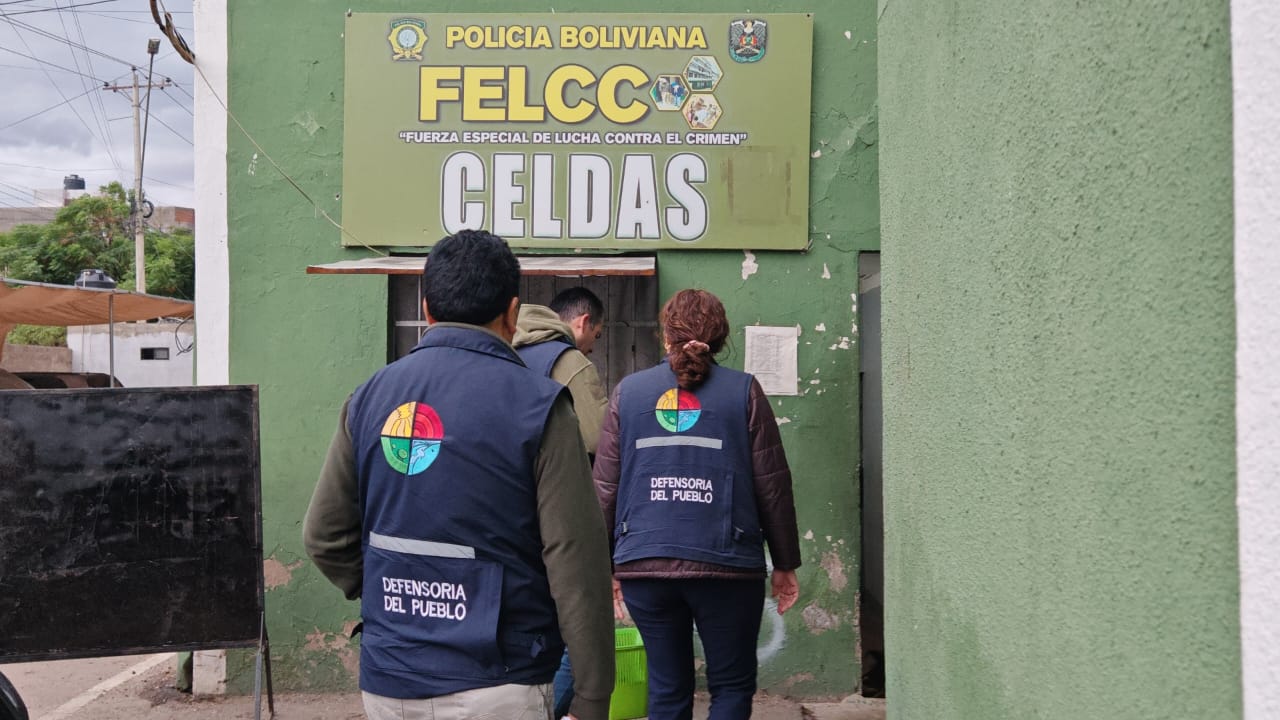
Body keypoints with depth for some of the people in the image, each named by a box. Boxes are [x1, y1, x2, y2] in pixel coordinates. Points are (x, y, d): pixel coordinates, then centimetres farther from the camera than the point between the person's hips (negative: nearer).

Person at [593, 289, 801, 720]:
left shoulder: (628, 392, 5)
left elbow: (605, 487, 5)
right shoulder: (743, 392, 0)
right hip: (726, 565, -2)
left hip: (644, 566, 2)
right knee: (732, 685, 13)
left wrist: (605, 564, 13)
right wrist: (785, 565, 10)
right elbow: (772, 487, 0)